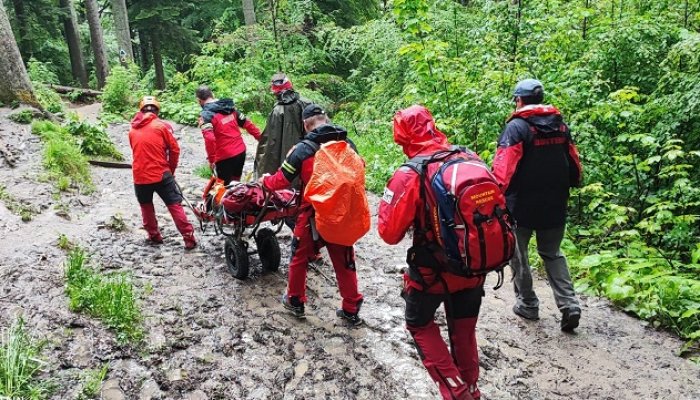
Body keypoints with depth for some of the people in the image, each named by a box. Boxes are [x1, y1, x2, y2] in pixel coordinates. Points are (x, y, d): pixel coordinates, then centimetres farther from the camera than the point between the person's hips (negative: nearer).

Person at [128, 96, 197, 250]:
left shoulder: (132, 130, 8)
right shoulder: (162, 126, -4)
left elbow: (137, 152, 17)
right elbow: (174, 149, -4)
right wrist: (171, 169, 11)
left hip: (140, 176, 3)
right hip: (161, 174, -3)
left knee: (146, 206, 22)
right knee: (175, 205, 3)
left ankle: (154, 236, 28)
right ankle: (189, 238, 0)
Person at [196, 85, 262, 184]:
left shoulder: (205, 114, -12)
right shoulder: (230, 107, 8)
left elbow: (209, 139, -26)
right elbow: (247, 124, 12)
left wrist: (211, 159, -17)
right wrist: (261, 138, 20)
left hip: (225, 157, -6)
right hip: (241, 151, 7)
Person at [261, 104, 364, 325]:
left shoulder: (303, 150, -14)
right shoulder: (348, 145, -4)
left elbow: (281, 181, -6)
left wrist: (265, 180, 15)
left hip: (313, 216, -3)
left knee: (299, 258, 20)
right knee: (344, 262, 16)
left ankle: (295, 301, 34)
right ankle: (351, 311, 24)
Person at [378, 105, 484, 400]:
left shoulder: (409, 175, -20)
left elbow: (390, 233, -17)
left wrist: (387, 203, -1)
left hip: (433, 270, -5)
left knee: (420, 324, 20)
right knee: (464, 330, 24)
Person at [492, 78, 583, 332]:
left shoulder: (517, 126, -12)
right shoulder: (560, 124, 7)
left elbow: (504, 167, -21)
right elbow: (573, 162, 14)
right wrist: (568, 187, 26)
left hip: (521, 205, -5)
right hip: (554, 205, 6)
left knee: (518, 255, 12)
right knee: (553, 254, 18)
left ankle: (527, 304, 20)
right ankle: (569, 304, 5)